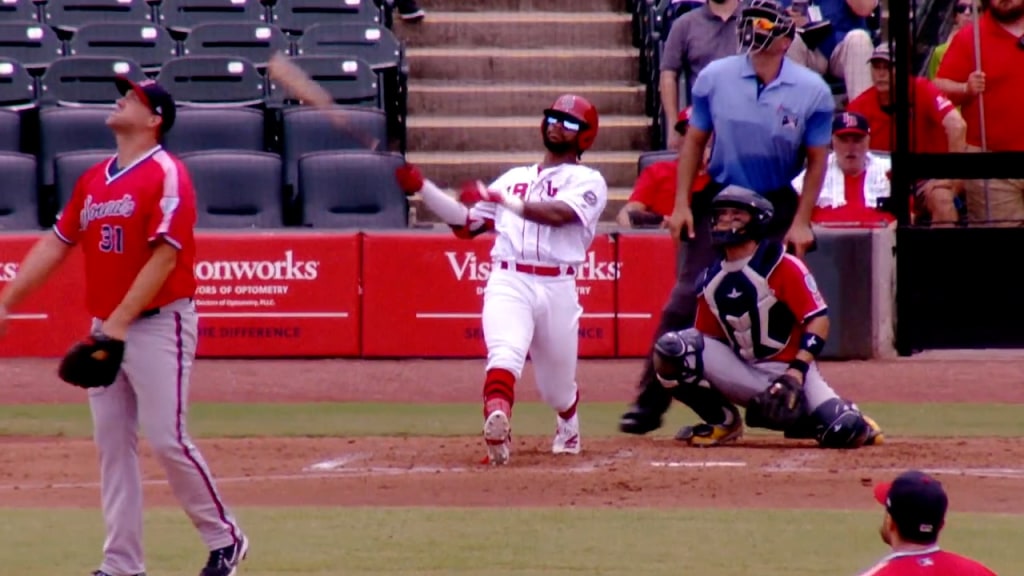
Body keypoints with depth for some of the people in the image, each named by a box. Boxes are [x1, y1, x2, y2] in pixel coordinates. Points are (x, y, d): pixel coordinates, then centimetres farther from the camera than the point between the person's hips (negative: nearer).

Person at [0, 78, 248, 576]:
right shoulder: (93, 180, 13)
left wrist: (120, 322, -22)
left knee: (167, 439, -9)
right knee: (111, 443, 5)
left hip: (158, 325, -7)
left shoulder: (167, 175, -11)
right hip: (106, 330, 8)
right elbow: (56, 244, 15)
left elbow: (164, 256, -18)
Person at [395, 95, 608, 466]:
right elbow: (466, 224, 22)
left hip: (558, 289, -2)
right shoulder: (514, 178, 24)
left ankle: (568, 428, 45)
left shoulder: (588, 181, 7)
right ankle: (496, 424, -53)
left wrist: (501, 199, -20)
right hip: (508, 282, 2)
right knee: (505, 353, -29)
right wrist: (421, 188, 11)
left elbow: (559, 213, -14)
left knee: (557, 387, 10)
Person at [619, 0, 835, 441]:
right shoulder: (715, 77, -4)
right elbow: (694, 140, 4)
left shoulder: (812, 91, -7)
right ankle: (651, 401, -6)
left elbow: (817, 159, -1)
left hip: (778, 207, 0)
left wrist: (801, 221, -7)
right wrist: (681, 203, -2)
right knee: (687, 300, -7)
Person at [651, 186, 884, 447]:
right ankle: (723, 421, 1)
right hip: (742, 372, 4)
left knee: (842, 433, -26)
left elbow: (818, 319, -15)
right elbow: (708, 337, 11)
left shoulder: (784, 267, -12)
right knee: (671, 349, -20)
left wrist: (796, 372, -23)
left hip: (790, 367, -4)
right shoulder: (712, 278, 4)